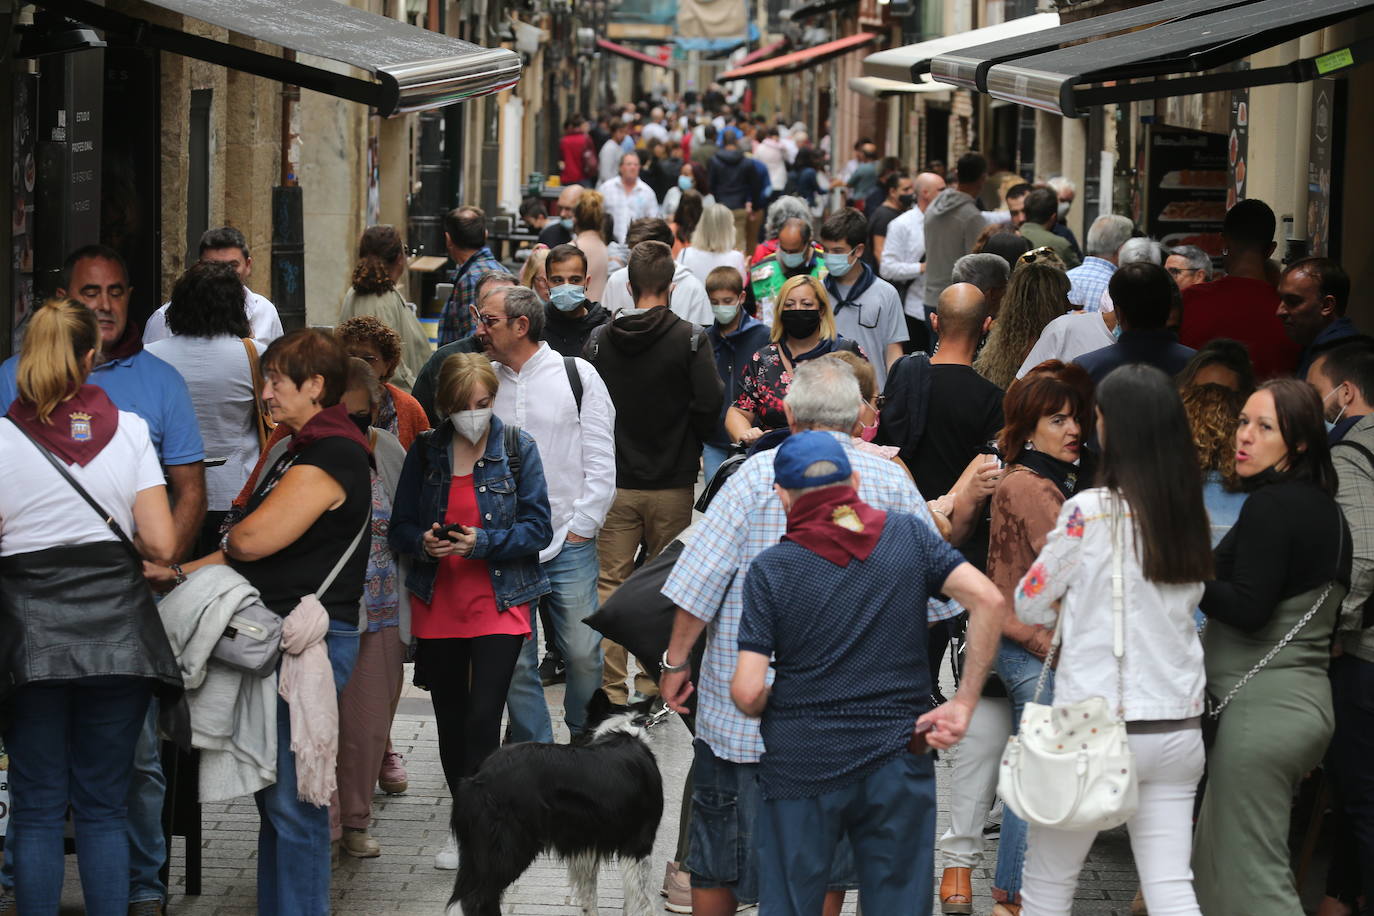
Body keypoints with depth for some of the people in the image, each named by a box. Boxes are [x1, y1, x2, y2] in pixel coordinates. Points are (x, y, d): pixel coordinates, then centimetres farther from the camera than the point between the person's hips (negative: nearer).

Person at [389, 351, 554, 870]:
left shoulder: (518, 448, -2)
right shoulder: (425, 451, 5)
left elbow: (538, 528, -5)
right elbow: (400, 528, 8)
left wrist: (482, 542, -20)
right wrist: (423, 543, -15)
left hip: (499, 604, -3)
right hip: (436, 607, 3)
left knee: (483, 717, -14)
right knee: (450, 719, 11)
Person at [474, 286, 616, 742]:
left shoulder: (577, 375, 1)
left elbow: (601, 461, 1)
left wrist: (581, 529, -5)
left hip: (569, 545, -2)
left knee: (582, 653, 1)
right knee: (514, 662, 2)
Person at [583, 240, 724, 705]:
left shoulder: (599, 340, -2)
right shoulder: (689, 339, -9)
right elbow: (710, 405, -14)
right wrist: (690, 447, 5)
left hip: (614, 483, 1)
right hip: (672, 484, -1)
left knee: (610, 584, 5)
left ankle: (611, 686, 2)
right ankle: (652, 680, 14)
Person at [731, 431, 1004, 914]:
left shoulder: (770, 570, -5)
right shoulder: (908, 534, 2)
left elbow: (747, 692, -11)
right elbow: (988, 600, -9)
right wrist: (964, 703, -5)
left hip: (801, 765, -2)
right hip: (897, 761, 2)